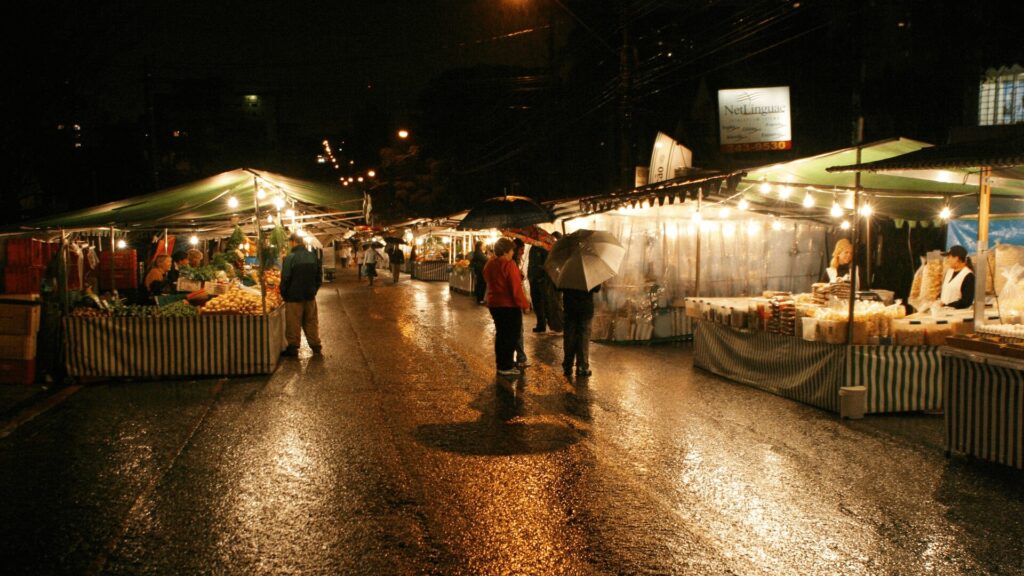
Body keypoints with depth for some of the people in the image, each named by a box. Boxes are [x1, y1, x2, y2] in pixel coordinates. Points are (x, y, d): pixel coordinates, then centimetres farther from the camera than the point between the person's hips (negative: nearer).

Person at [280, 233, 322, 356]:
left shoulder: (289, 258, -16)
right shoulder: (313, 256, 2)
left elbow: (285, 279, -14)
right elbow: (319, 276, 9)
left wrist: (283, 294, -1)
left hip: (294, 296, -5)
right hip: (310, 295, 5)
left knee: (293, 323, 5)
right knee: (311, 322, 15)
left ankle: (293, 347, 11)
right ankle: (315, 345, 21)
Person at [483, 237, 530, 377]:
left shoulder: (489, 264, 8)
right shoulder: (508, 265, -18)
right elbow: (516, 288, -19)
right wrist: (524, 304, -12)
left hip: (494, 303, 9)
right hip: (509, 305, -8)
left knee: (501, 334, 17)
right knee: (511, 335, -1)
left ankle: (500, 364, 23)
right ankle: (506, 367, 0)